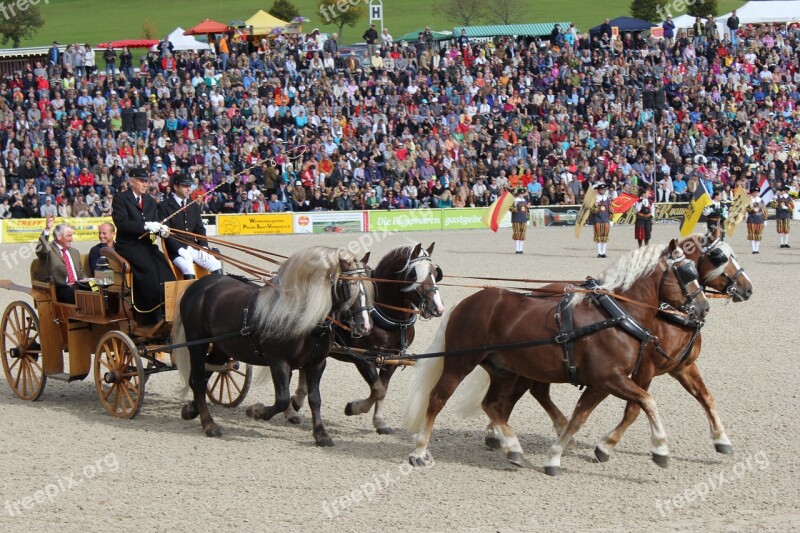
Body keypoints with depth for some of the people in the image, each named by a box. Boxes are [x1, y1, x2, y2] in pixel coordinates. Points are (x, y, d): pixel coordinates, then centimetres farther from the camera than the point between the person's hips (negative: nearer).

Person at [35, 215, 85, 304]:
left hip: (77, 287, 6)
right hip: (59, 290, -6)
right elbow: (40, 250, -20)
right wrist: (47, 230, -32)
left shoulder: (74, 252, 28)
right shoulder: (49, 250, 5)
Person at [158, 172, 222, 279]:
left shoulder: (194, 206, 18)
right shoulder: (164, 206, 0)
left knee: (216, 266, -17)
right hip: (176, 250, -6)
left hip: (194, 248, 6)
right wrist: (180, 250, -20)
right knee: (189, 270, -34)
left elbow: (200, 229, 14)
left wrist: (204, 247, -6)